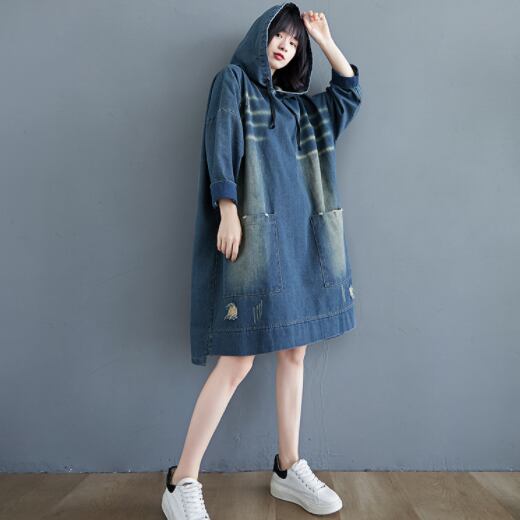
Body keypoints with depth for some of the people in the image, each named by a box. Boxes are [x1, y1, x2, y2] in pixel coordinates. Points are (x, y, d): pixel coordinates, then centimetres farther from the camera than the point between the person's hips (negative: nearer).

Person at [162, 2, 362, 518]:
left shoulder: (297, 102, 25)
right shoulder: (232, 80, 8)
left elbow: (350, 91, 31)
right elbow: (220, 147, -6)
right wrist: (227, 210, -18)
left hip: (298, 232, 7)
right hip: (253, 230, -7)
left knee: (294, 350, 5)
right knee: (237, 360, -10)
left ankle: (289, 470, 18)